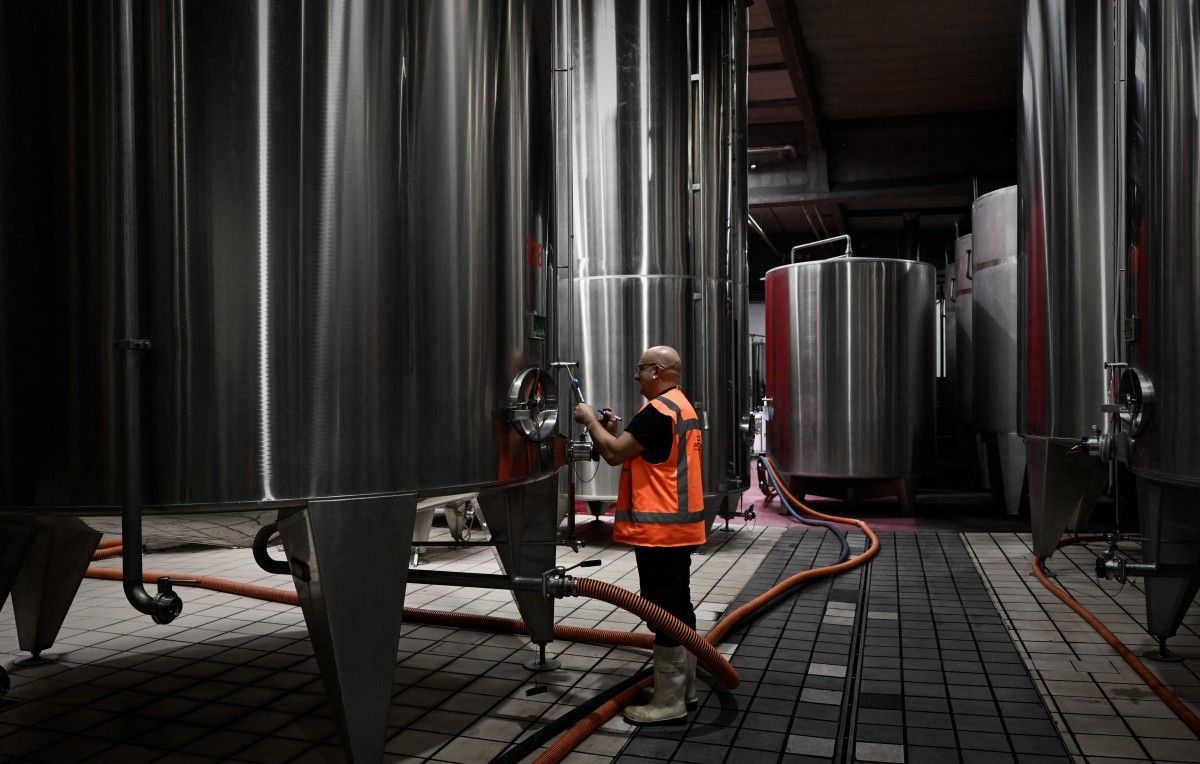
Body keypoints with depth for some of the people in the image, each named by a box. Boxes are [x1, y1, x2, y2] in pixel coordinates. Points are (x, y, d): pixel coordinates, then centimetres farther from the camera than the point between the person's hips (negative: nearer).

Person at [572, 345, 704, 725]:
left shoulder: (658, 410, -17)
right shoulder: (682, 407, 15)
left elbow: (615, 453, -18)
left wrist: (590, 420, -4)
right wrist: (615, 430, 11)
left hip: (659, 527, -10)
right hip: (679, 524, 10)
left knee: (664, 611, -4)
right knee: (679, 606, 15)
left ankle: (669, 701, 3)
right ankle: (684, 689, 25)